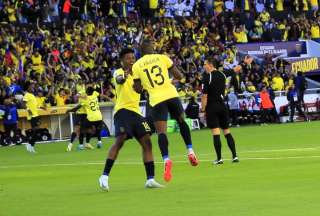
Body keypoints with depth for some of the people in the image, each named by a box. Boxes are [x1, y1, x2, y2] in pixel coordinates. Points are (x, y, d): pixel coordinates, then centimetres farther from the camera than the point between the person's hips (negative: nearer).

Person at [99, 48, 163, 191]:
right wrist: (126, 73, -50)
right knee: (120, 140, -21)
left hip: (136, 111, 7)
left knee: (147, 142, 1)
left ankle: (150, 179, 5)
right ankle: (104, 176, -20)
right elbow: (120, 80, -26)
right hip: (123, 110, -7)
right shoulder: (118, 72, -3)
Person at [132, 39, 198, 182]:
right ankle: (190, 152, 20)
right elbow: (178, 76, 7)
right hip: (171, 94, 1)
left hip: (156, 100, -1)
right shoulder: (162, 58, 6)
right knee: (182, 121, 25)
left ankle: (166, 160, -27)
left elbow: (138, 89, 11)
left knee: (161, 132, -5)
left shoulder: (136, 66, 7)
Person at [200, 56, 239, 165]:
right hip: (222, 106, 5)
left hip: (212, 107, -5)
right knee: (227, 131, 11)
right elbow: (237, 69, 19)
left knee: (215, 133, -6)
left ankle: (219, 158, -7)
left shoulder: (207, 77, -12)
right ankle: (234, 156, 7)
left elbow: (204, 96, -14)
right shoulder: (222, 74, 4)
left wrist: (202, 110, -8)